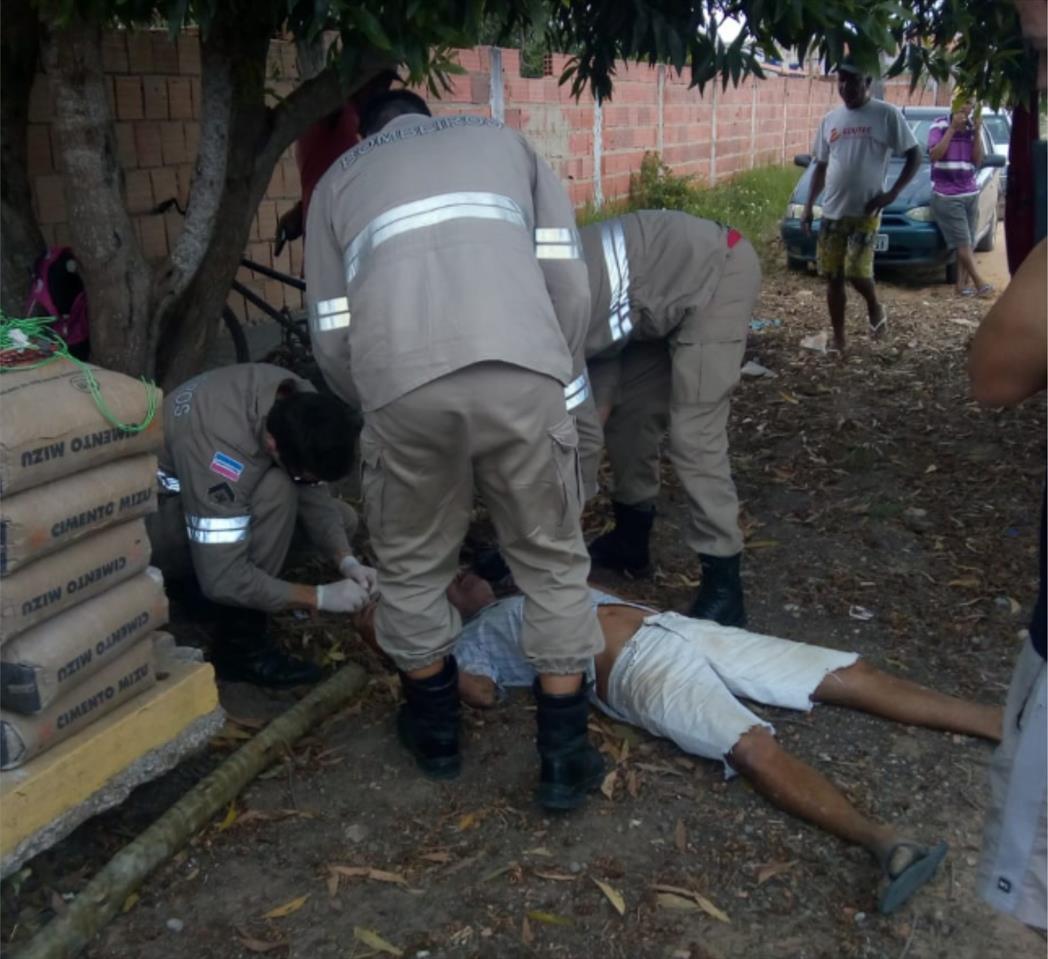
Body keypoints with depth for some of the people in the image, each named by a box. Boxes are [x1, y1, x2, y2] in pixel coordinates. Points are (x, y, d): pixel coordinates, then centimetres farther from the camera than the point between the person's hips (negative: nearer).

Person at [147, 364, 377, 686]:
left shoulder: (300, 405, -18)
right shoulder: (220, 449, -39)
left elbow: (316, 497, -6)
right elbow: (223, 579, -37)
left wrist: (347, 561, -20)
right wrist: (321, 596, -32)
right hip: (153, 517, -8)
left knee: (342, 519, 0)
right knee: (276, 491, -33)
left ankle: (195, 577, 11)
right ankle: (240, 646, -18)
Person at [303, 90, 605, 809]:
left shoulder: (340, 178, 30)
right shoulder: (500, 138, 30)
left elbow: (332, 335, 20)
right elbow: (568, 280, 15)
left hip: (403, 385, 0)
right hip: (521, 371, 0)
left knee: (412, 568, 22)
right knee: (552, 562, 17)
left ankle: (436, 730, 38)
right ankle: (564, 757, 23)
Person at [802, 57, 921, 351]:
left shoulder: (886, 114, -5)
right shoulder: (830, 120, 10)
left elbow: (915, 155, -2)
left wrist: (892, 193, -12)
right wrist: (808, 206, 10)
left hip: (865, 211, -5)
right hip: (832, 212, 5)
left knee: (857, 272, -13)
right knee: (833, 277, 4)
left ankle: (875, 308, 19)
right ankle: (839, 339, 15)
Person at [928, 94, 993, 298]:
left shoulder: (973, 128, 9)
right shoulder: (939, 125, -3)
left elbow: (978, 161, 3)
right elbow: (935, 155, -15)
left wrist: (977, 132, -6)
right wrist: (952, 128, -15)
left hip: (970, 193, 5)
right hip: (946, 195, -5)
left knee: (967, 244, 1)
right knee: (963, 243, -7)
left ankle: (962, 285, 3)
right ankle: (979, 283, -4)